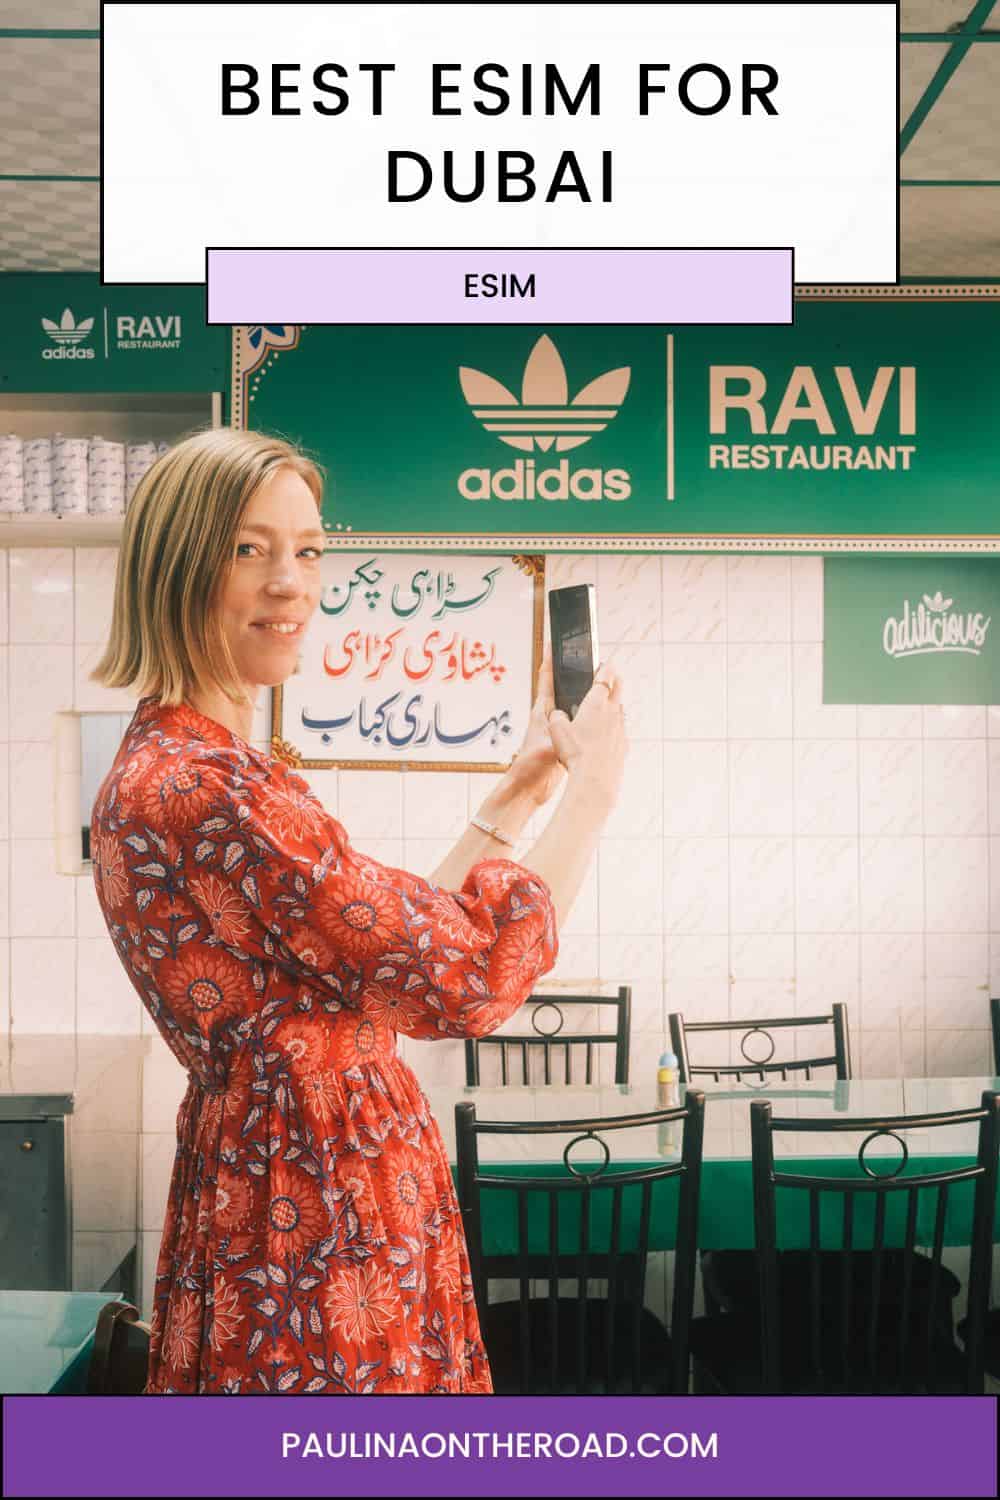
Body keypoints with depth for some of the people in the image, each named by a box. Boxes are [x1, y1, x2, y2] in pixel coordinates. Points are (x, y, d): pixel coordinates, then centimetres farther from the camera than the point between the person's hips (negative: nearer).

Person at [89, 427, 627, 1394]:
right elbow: (469, 973, -20)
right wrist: (592, 788, -8)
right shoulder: (197, 788, -23)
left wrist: (520, 789, 12)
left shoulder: (171, 768, 9)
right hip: (315, 1215, -9)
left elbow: (396, 936, 11)